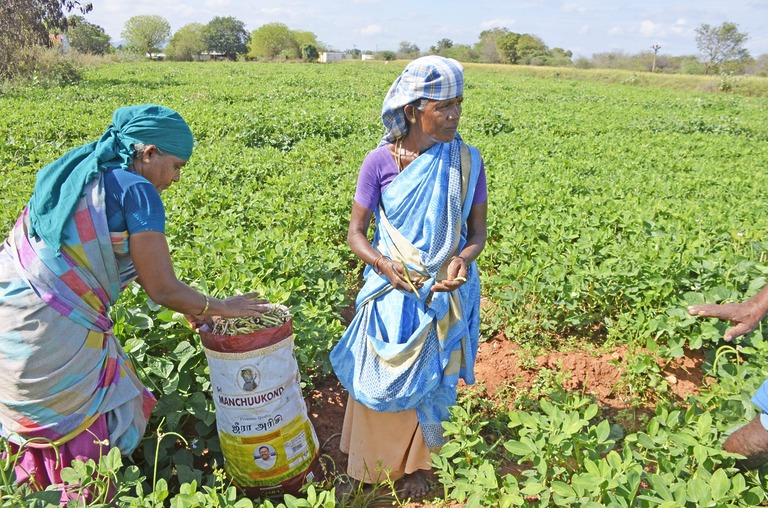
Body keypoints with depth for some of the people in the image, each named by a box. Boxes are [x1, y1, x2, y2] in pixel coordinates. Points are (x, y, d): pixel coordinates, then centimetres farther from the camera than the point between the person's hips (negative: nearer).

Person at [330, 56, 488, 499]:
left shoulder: (467, 160, -7)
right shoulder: (381, 162, -11)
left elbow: (478, 230, -2)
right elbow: (356, 233, -8)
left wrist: (462, 259, -24)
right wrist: (386, 266, -26)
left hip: (447, 293, 1)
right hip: (392, 291, -1)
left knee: (427, 381, 16)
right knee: (377, 380, 12)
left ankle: (414, 465, 42)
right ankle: (365, 470, 37)